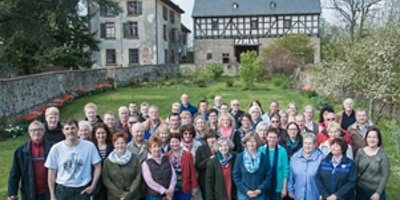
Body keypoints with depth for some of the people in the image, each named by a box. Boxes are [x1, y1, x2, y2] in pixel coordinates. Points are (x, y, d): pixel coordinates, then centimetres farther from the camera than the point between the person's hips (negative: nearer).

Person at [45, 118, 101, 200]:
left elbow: (97, 167, 2)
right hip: (62, 190, 1)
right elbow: (52, 173, 1)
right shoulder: (56, 148, -5)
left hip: (82, 190, -1)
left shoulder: (89, 146, -8)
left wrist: (93, 186, -5)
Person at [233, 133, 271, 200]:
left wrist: (260, 190, -10)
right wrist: (246, 190, -10)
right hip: (243, 194, -1)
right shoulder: (240, 157, -2)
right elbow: (236, 176, -2)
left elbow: (268, 176, 1)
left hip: (260, 195, 1)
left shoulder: (263, 157, 1)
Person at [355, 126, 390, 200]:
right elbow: (356, 170, 6)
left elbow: (385, 175, -9)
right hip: (361, 189, 3)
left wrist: (378, 193, -11)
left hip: (375, 190, -3)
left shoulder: (383, 154, -11)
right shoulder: (360, 151, -2)